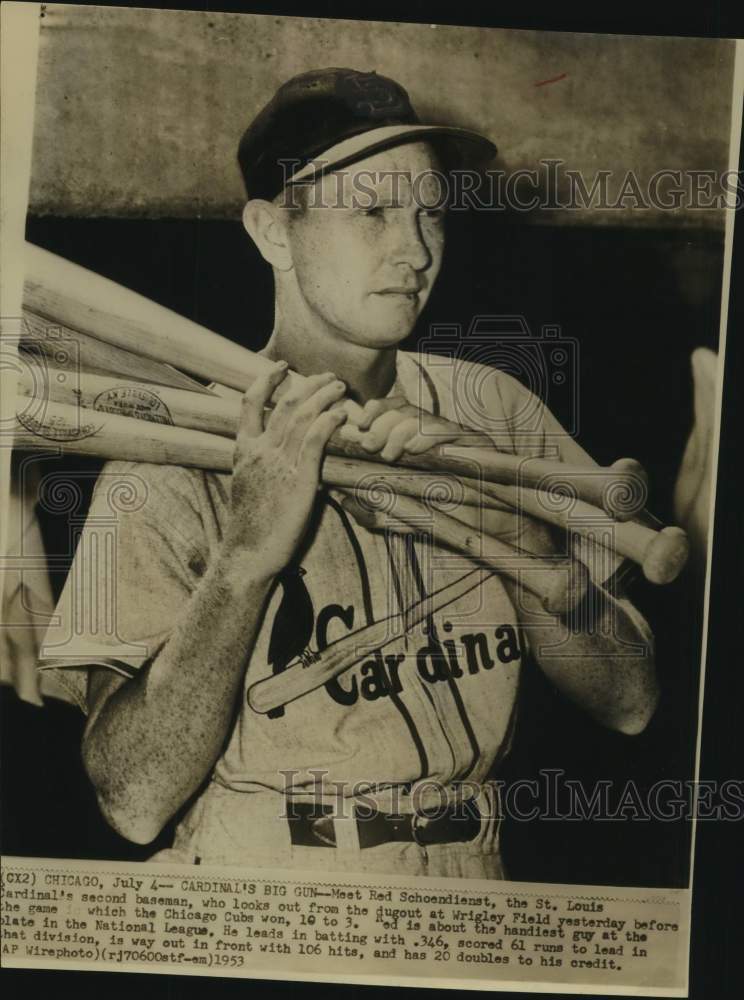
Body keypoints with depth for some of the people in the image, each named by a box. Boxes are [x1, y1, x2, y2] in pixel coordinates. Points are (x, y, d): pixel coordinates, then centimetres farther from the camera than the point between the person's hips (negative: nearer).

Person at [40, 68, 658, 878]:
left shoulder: (491, 412, 2)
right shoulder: (176, 450, -8)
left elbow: (629, 702, -2)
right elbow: (134, 798, -13)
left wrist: (511, 518, -16)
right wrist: (248, 551, -22)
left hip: (467, 906, 3)